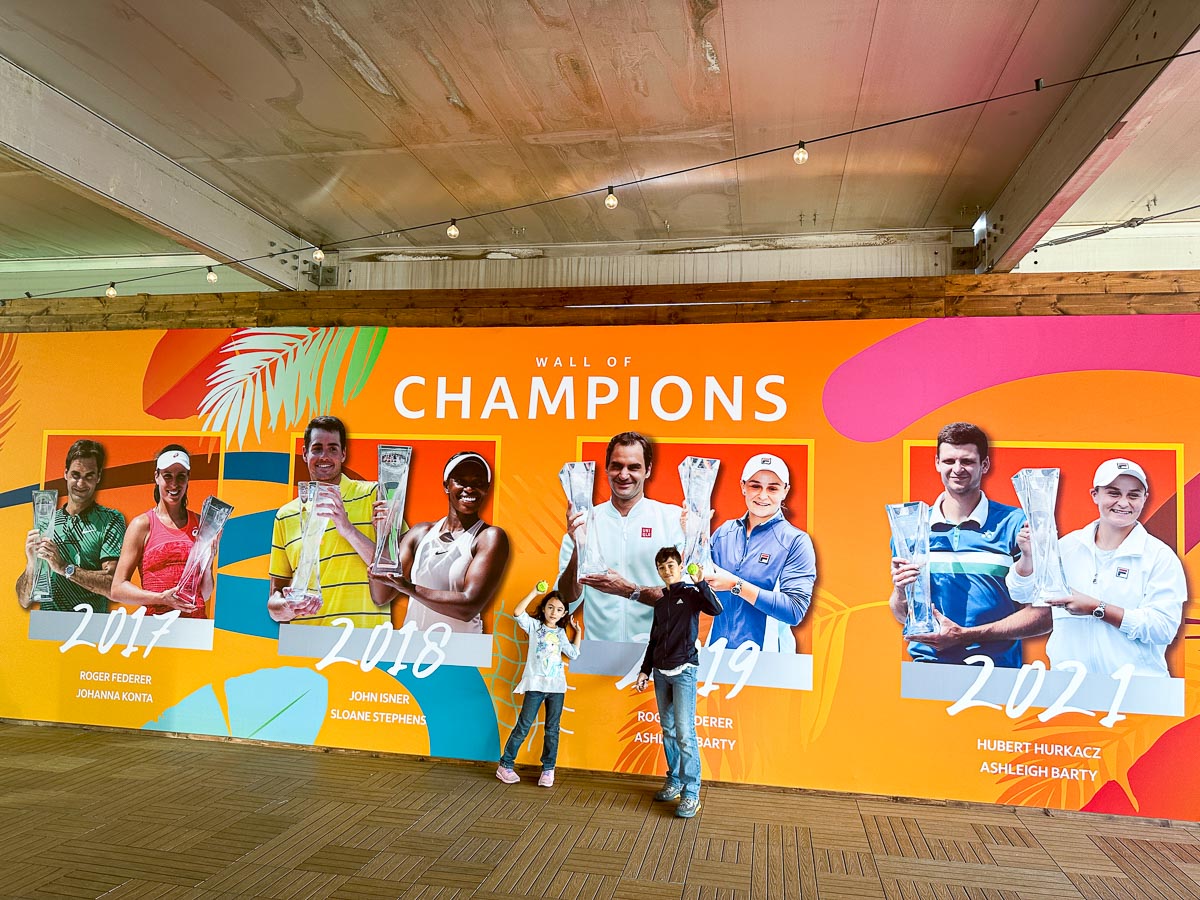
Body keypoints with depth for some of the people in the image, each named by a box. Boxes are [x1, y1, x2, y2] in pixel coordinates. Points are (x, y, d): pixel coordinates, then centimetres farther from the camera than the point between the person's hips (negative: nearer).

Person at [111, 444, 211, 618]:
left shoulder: (200, 524, 13)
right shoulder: (142, 524, 4)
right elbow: (117, 589, 0)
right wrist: (161, 598, -11)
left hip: (195, 618, 2)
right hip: (155, 620, -2)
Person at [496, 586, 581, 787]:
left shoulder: (561, 633, 15)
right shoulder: (534, 625, 2)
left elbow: (573, 654, 20)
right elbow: (517, 612, -15)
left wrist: (578, 632, 18)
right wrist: (534, 592, -17)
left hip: (557, 686, 4)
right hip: (536, 683, -4)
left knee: (552, 729, 7)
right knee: (524, 726, -2)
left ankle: (548, 769, 17)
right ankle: (505, 765, 10)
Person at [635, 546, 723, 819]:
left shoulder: (690, 594, -2)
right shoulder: (660, 603, 16)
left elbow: (716, 609, -22)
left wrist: (701, 583, -29)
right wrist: (645, 671, 18)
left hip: (683, 671, -6)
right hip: (661, 672, 6)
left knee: (685, 732, -12)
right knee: (668, 730, 11)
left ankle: (691, 793, -7)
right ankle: (674, 782, 21)